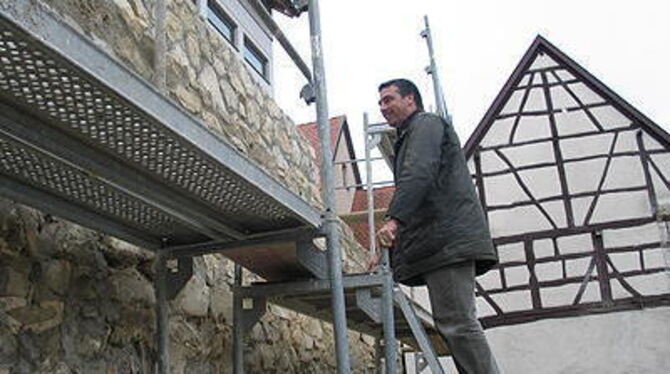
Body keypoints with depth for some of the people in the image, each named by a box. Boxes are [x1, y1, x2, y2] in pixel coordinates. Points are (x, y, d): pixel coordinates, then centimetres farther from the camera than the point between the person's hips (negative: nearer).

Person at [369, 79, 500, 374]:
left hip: (447, 238, -10)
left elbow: (418, 174, -17)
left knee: (456, 322, -16)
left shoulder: (426, 123, 4)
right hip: (439, 242, 10)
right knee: (452, 323, 7)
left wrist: (393, 219, -29)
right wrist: (388, 249, 25)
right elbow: (415, 205, 32)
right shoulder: (408, 138, 33)